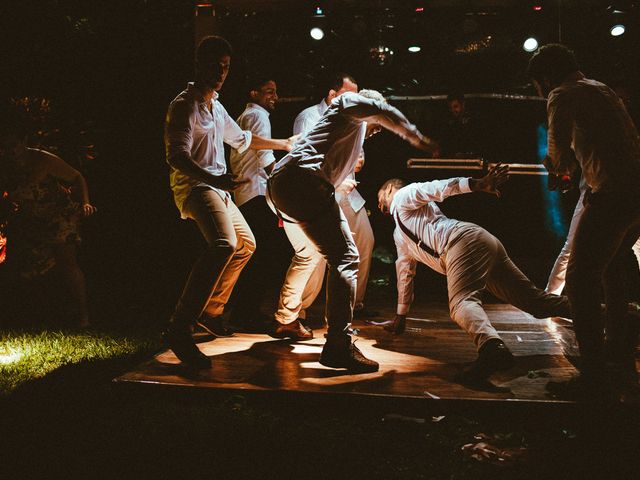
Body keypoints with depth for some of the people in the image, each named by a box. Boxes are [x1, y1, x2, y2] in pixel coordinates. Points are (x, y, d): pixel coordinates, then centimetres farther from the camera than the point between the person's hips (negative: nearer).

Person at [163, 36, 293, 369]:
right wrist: (214, 179, -39)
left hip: (217, 188, 10)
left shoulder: (217, 107, 18)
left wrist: (283, 143, 38)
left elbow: (241, 139, 35)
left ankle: (211, 311, 28)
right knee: (224, 245, -33)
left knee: (245, 244, 22)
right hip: (195, 186, -10)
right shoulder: (184, 105, -11)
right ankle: (180, 329, -37)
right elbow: (176, 157, -24)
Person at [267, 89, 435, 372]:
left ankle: (286, 319, 43)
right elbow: (383, 112, -7)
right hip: (304, 182, -10)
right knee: (344, 258, -16)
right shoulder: (349, 103, 12)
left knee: (307, 254, 30)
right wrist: (419, 139, -1)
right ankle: (339, 345, -24)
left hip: (280, 188, 10)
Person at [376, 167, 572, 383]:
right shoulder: (400, 235, 40)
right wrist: (400, 316, 50)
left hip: (466, 240, -10)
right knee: (532, 298, 5)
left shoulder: (402, 196, 13)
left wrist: (477, 184, -20)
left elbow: (436, 188, -4)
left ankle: (492, 347, -59)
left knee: (461, 303, -32)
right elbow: (405, 273, 47)